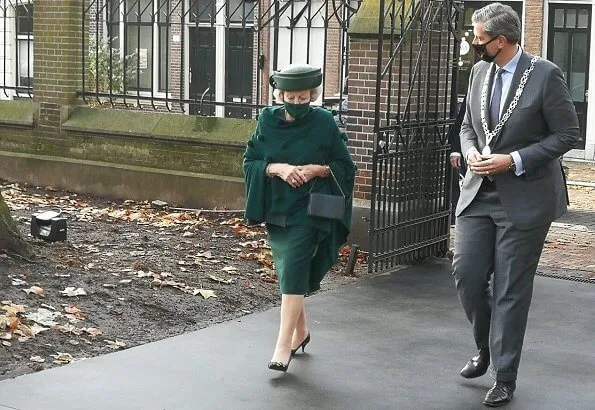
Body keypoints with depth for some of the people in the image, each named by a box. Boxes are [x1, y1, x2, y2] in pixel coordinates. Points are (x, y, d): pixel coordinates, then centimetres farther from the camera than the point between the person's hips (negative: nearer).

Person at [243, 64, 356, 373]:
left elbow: (346, 167, 0)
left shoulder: (324, 124, -5)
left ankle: (283, 345, -10)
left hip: (309, 211, -4)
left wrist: (318, 169, -17)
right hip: (276, 208, 4)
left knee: (293, 272, -13)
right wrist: (277, 168, -16)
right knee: (287, 271, 14)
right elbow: (249, 162, 2)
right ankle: (301, 331, 34)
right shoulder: (268, 122, 1)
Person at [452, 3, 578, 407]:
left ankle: (504, 377, 13)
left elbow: (567, 134, -10)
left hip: (524, 199, -5)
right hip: (480, 192, 6)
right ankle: (487, 348, 30)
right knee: (467, 273, 3)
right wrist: (471, 153, -5)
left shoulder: (545, 75, -12)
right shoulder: (480, 72, 6)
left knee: (511, 290, 0)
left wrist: (514, 160, -17)